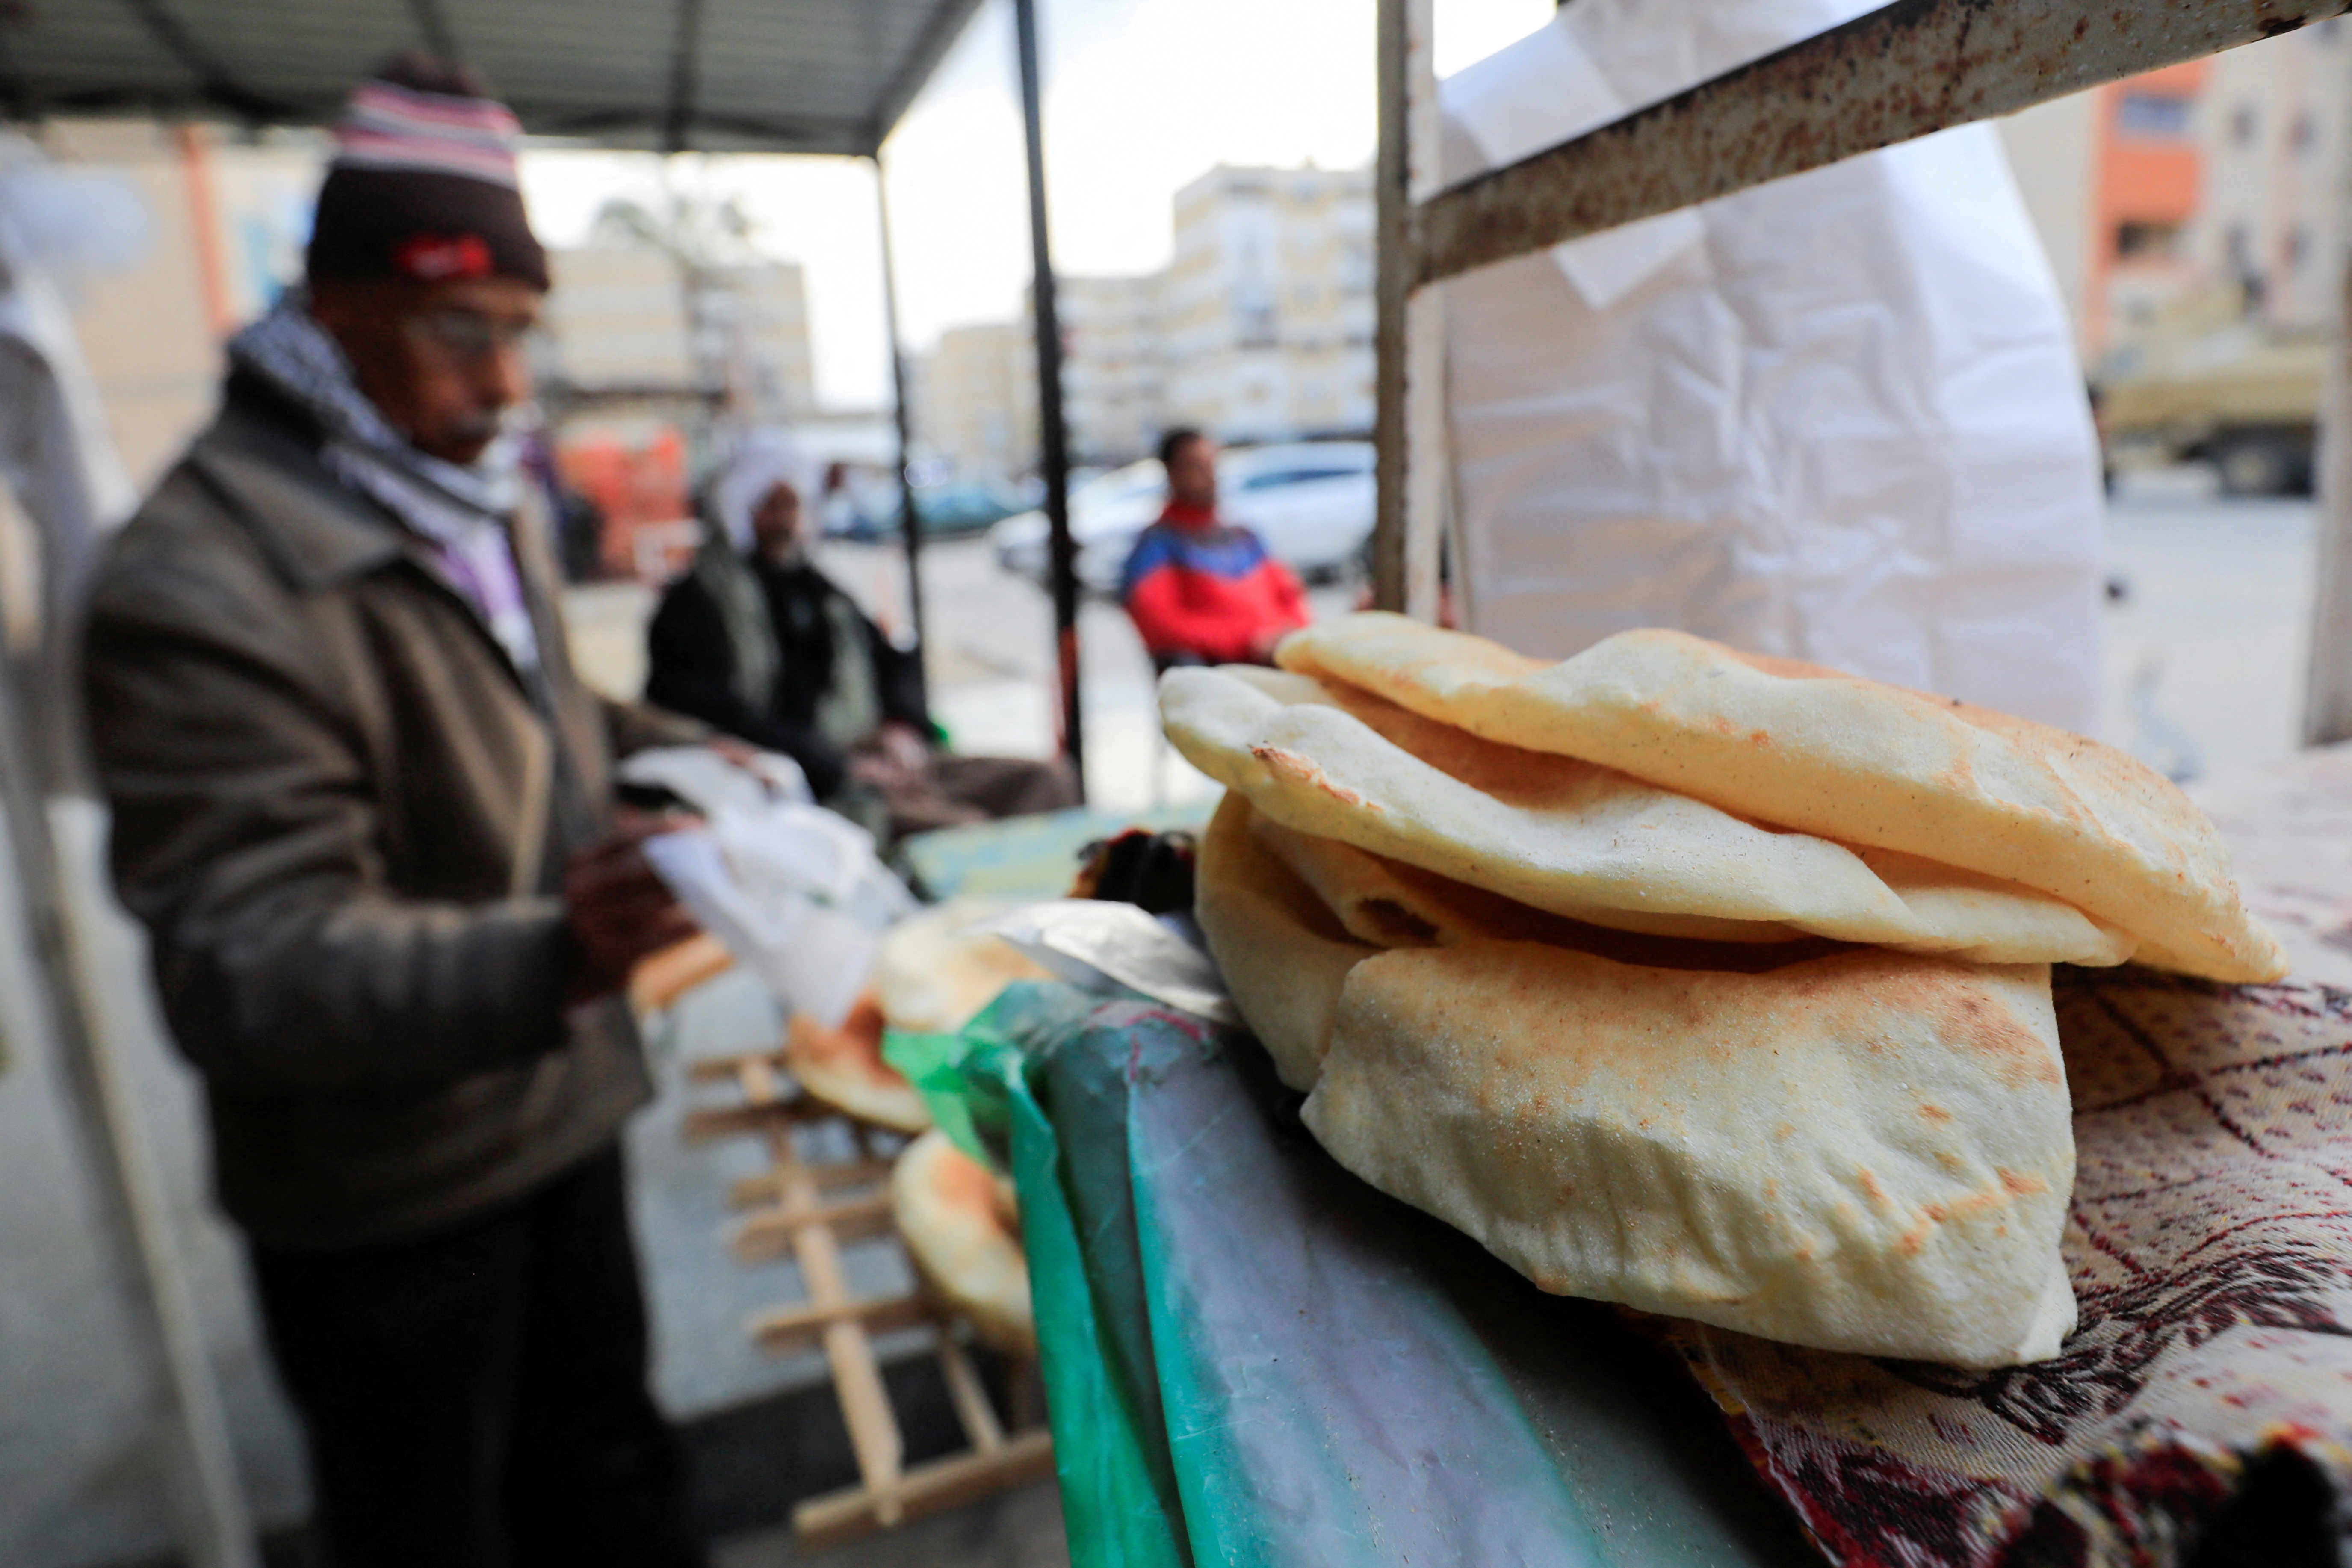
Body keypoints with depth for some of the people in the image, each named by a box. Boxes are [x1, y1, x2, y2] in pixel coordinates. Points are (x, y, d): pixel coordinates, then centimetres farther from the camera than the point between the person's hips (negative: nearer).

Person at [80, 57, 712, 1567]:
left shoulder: (480, 500, 5)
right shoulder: (205, 589, -25)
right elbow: (253, 967, -28)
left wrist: (673, 756, 3)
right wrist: (549, 959, -45)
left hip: (557, 1106, 7)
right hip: (384, 1200, -7)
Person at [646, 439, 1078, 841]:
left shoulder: (816, 589, 23)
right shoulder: (695, 604, 0)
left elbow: (897, 659, 29)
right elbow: (724, 721, -12)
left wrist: (904, 725, 6)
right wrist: (840, 768, -17)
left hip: (872, 759, 8)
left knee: (1046, 781, -10)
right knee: (958, 827, -32)